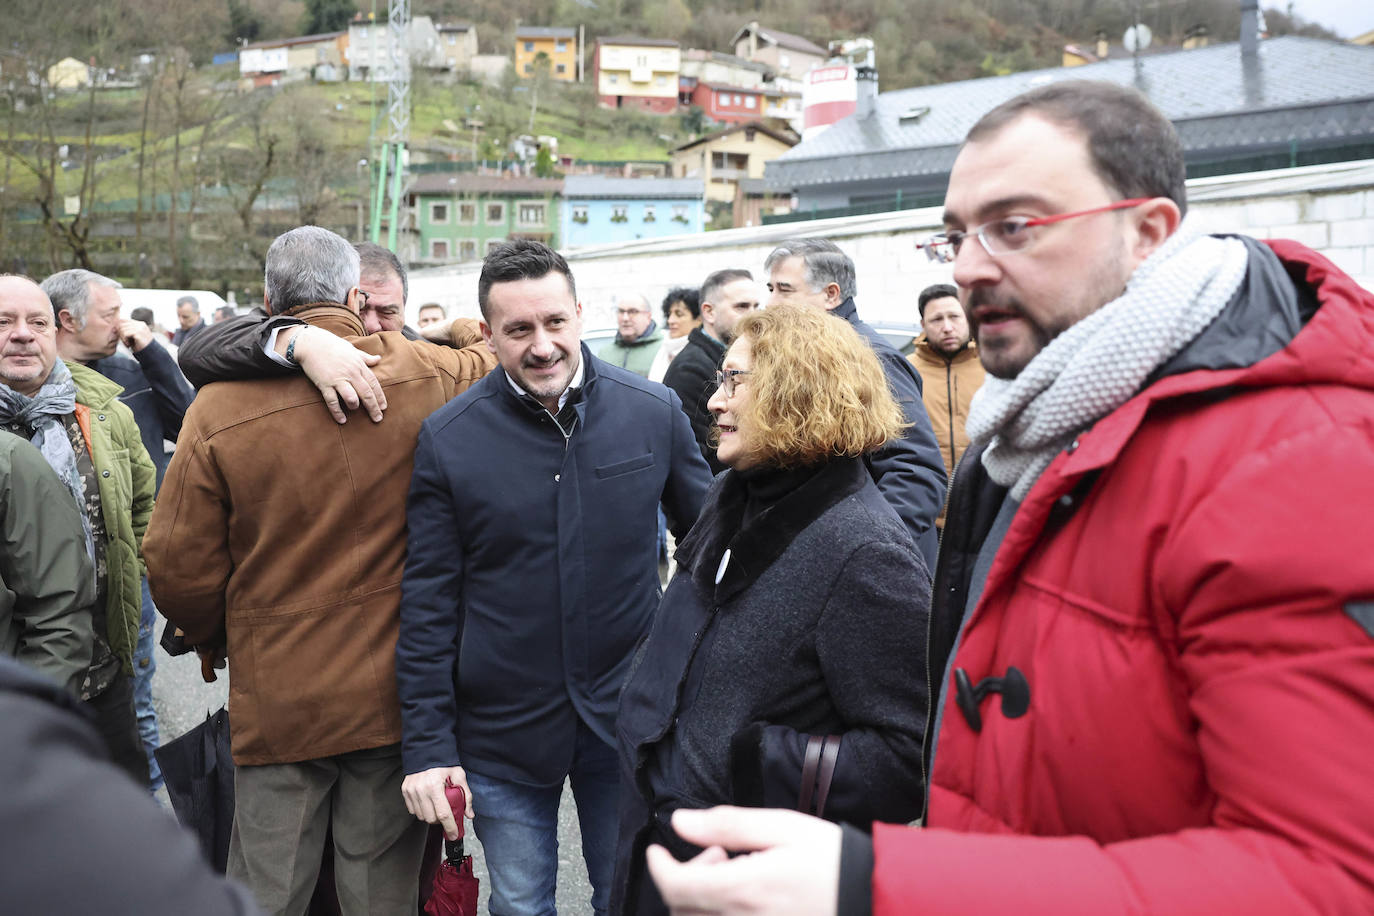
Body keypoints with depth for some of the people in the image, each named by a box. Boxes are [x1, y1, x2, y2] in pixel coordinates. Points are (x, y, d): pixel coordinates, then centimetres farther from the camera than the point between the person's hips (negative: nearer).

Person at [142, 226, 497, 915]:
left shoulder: (220, 408, -12)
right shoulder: (425, 378, -9)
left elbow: (180, 569, -5)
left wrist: (213, 634, 14)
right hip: (393, 696, 1)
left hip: (277, 701, -1)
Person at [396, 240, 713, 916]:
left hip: (628, 721, 1)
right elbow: (428, 605, -4)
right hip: (503, 733, -1)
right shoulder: (448, 439, -7)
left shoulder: (654, 412, -5)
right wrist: (427, 745, -7)